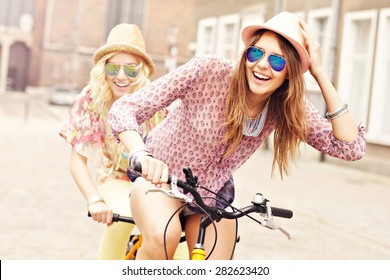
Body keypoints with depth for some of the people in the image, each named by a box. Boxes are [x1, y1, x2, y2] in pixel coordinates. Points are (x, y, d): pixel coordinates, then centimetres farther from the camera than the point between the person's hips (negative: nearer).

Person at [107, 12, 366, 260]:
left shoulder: (288, 108, -14)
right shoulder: (207, 70, -26)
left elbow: (352, 147, -24)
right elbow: (123, 109, -27)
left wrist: (320, 74, -28)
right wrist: (141, 155, -48)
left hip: (213, 196, 4)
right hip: (159, 178, -4)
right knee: (163, 236, -35)